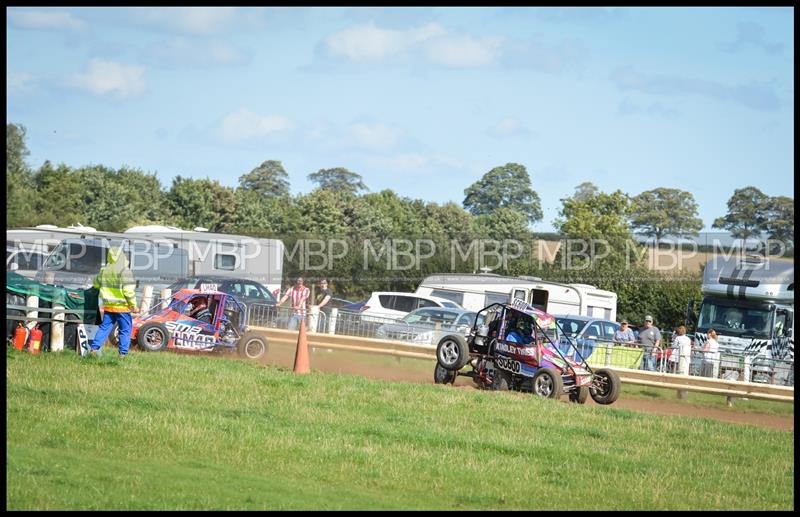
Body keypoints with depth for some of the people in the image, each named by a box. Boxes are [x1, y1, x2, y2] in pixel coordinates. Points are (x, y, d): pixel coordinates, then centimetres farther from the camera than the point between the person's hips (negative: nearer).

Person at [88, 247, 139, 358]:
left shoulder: (104, 271, 5)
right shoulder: (125, 271, -14)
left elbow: (96, 284, 19)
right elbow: (128, 291, -16)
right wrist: (133, 306, -9)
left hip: (108, 306, 5)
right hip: (122, 307, -5)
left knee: (104, 327, 14)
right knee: (125, 330, 3)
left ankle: (94, 348, 7)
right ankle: (123, 353, 1)